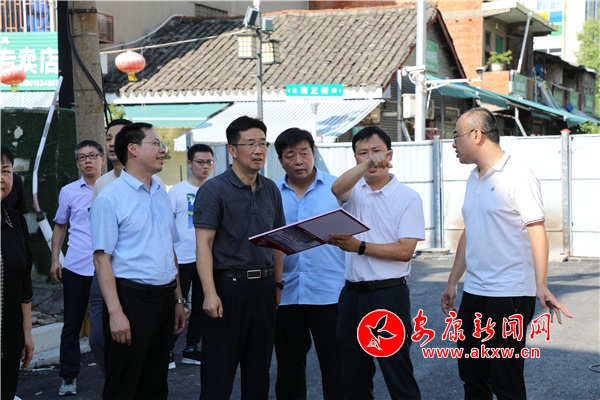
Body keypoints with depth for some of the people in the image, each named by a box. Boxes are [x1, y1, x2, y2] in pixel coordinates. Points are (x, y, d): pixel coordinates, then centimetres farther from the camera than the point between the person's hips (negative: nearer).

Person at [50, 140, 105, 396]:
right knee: (72, 324, 6)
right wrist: (55, 260, 7)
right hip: (75, 268, 1)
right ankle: (69, 376, 16)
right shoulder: (69, 192, 7)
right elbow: (60, 227, 15)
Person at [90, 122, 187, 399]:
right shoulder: (110, 198, -9)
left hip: (165, 297, 7)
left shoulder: (161, 195, 13)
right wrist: (115, 312, -20)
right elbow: (102, 259, -14)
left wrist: (178, 299, 17)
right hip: (131, 296, -7)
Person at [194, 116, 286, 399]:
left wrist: (277, 284, 11)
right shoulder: (214, 190, -8)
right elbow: (203, 245, -13)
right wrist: (210, 293, -22)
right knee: (218, 373, 2)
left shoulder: (271, 190, 9)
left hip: (264, 287, 5)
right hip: (228, 285, -5)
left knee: (259, 370, 14)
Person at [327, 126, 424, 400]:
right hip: (352, 293, 5)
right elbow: (337, 188, -18)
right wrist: (367, 164, -31)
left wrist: (359, 247, -19)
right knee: (352, 377, 14)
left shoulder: (408, 198, -3)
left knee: (398, 375, 1)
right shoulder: (354, 191, 7)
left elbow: (405, 250, -12)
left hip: (389, 294, -4)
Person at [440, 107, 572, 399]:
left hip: (509, 296, -8)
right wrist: (452, 283, 21)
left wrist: (541, 286, -26)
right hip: (474, 293, 8)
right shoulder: (474, 179, 13)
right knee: (472, 377, 14)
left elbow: (536, 231, -17)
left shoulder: (517, 175, -11)